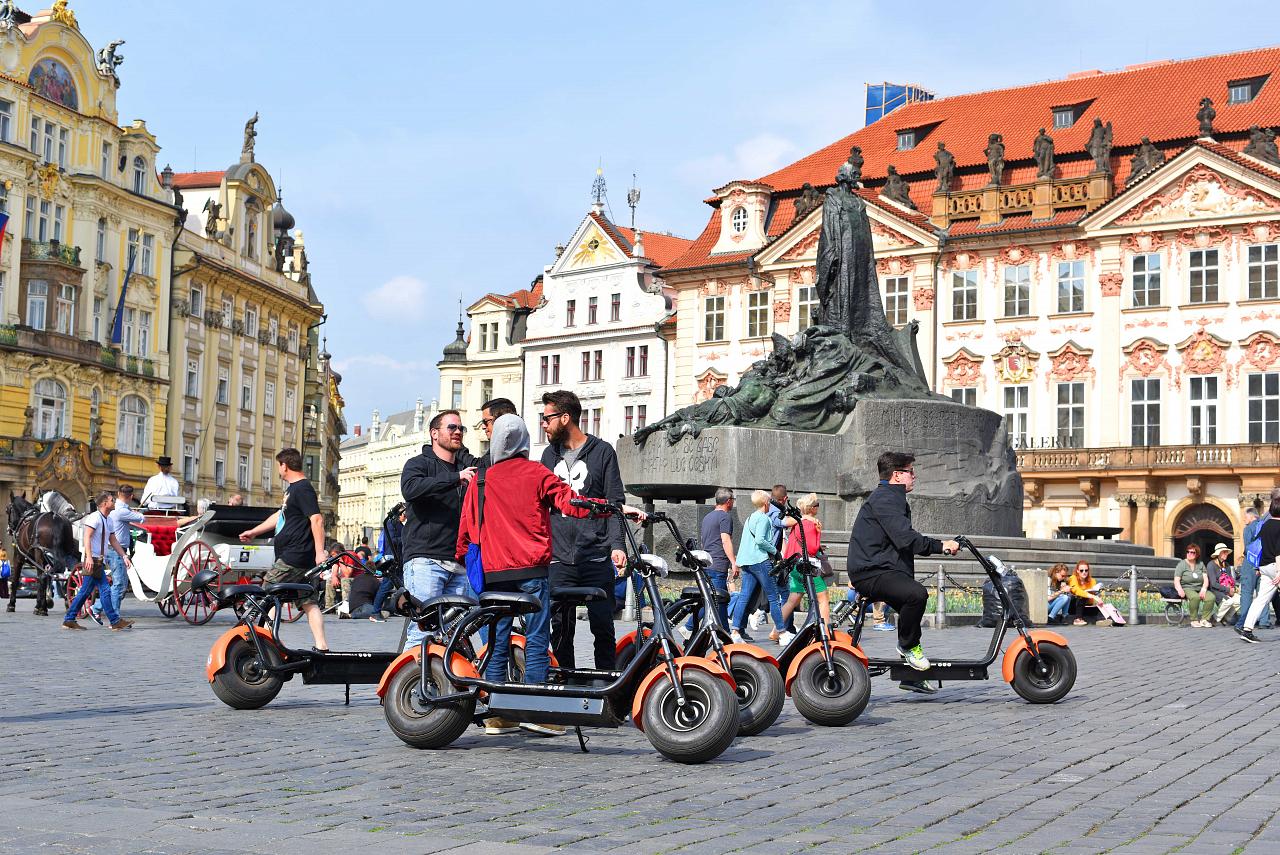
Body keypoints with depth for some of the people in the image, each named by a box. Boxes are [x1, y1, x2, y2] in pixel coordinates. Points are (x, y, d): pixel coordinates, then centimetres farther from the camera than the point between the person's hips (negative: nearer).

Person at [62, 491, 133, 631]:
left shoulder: (108, 520, 18)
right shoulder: (95, 517, -11)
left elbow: (113, 541, 22)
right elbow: (87, 537, -19)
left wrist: (124, 556, 14)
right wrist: (89, 557, -28)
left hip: (99, 561, 10)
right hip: (93, 560, -10)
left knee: (85, 592, 11)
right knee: (104, 591, -7)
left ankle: (69, 620, 15)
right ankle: (116, 622, -6)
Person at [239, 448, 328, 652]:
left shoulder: (303, 488, -11)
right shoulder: (293, 489, 21)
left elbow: (317, 520, -21)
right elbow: (280, 516, 34)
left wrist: (320, 552, -28)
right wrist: (253, 532, 41)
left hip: (294, 558, -10)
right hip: (295, 557, 10)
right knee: (308, 602, 4)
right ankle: (321, 647, 1)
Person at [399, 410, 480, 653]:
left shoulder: (468, 465, 22)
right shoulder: (420, 463, 3)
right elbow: (410, 489, -18)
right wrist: (456, 478, -25)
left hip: (460, 565, 6)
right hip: (425, 559, -6)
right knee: (423, 630, -14)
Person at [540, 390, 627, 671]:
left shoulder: (602, 452, 4)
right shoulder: (549, 454, 17)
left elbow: (615, 503, 1)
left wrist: (616, 545, -12)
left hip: (596, 559, -3)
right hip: (558, 560, 4)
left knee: (603, 626, -4)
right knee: (560, 627, 1)